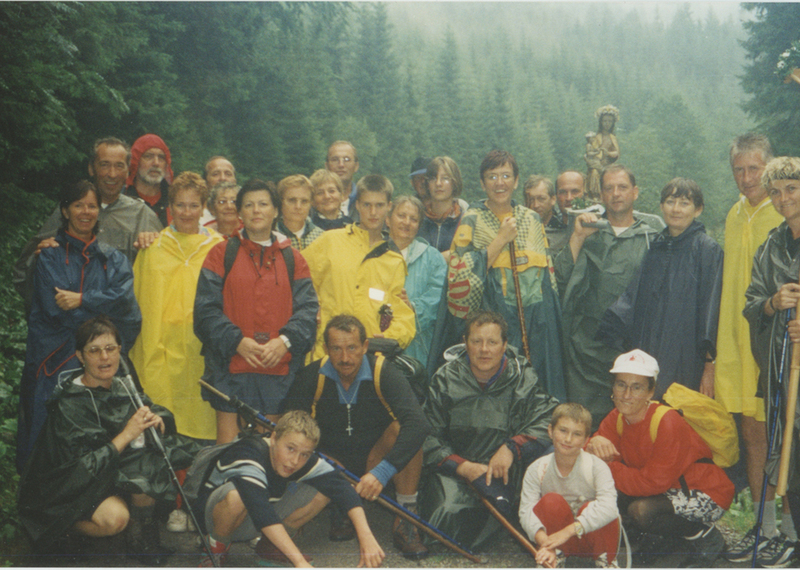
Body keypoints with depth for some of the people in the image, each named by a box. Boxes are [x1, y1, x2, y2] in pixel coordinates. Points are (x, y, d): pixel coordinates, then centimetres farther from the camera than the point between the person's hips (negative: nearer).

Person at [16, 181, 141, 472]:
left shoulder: (114, 259, 16)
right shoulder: (50, 255, 8)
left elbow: (125, 299, -2)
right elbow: (55, 308, -6)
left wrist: (82, 300, -13)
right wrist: (102, 306, -7)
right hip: (56, 362, -2)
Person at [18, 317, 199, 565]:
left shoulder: (123, 387, -2)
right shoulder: (68, 405, -19)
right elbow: (81, 469, -23)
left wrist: (157, 420, -20)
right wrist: (126, 435, -28)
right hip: (77, 488, -5)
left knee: (147, 476, -27)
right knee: (114, 517, -32)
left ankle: (140, 535, 1)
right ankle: (71, 525, 2)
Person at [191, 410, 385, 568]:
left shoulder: (306, 461, -16)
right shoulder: (248, 456, -35)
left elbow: (343, 489, -24)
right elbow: (261, 513, -48)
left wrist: (366, 538, -38)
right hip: (215, 514, -6)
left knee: (324, 490, -13)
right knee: (236, 495, -42)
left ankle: (269, 544, 5)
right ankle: (217, 547, -10)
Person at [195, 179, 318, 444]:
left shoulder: (292, 259, 12)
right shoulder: (222, 254, 7)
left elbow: (308, 308, 4)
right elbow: (206, 309, -1)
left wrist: (285, 340, -13)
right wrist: (237, 341, -14)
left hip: (278, 368, 2)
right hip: (230, 365, -1)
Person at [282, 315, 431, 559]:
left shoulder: (383, 373, -19)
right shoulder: (311, 377, -13)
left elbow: (418, 424, -32)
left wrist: (382, 472, -43)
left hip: (375, 461, -1)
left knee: (402, 427, -29)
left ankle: (406, 520, -19)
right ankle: (339, 511, 3)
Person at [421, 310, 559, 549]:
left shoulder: (523, 379, 1)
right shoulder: (445, 380, 1)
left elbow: (548, 419, -12)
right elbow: (428, 436, -2)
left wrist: (512, 448, -25)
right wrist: (462, 466, -16)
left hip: (504, 471, 1)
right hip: (453, 468, -1)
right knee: (446, 516, -27)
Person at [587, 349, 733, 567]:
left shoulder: (667, 423, -27)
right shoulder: (616, 419, -5)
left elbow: (654, 482, -28)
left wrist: (609, 467, -25)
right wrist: (594, 444, -33)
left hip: (707, 494, -8)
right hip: (670, 491, 8)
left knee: (641, 511, -31)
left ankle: (706, 538, -4)